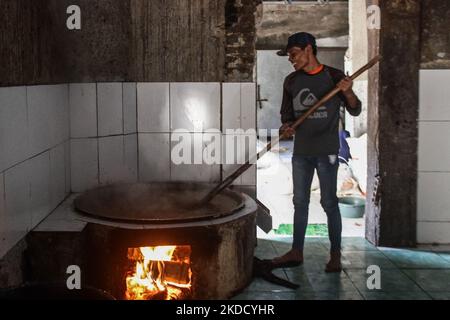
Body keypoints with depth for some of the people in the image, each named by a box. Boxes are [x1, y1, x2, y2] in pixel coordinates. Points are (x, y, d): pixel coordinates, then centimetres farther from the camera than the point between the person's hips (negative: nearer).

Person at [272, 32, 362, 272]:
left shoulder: (333, 77, -4)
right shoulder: (291, 81, 8)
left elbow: (355, 111, -2)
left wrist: (348, 92, -22)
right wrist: (287, 126, -5)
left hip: (326, 150, -5)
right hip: (301, 150, 5)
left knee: (329, 202, -3)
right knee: (300, 201, 10)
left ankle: (335, 255, 6)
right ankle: (296, 252, 18)